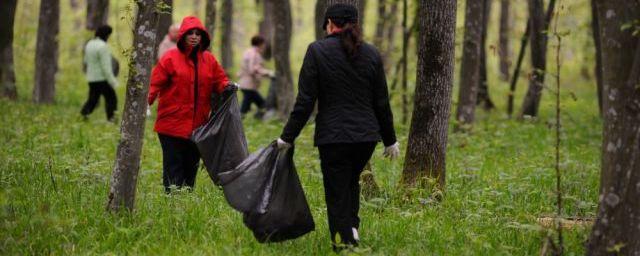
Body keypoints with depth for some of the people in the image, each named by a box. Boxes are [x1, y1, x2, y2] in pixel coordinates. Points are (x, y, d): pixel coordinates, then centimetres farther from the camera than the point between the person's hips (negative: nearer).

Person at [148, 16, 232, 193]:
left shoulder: (209, 60, 9)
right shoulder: (170, 58, -6)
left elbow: (219, 80, 15)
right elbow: (155, 83, -11)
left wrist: (226, 87, -9)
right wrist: (145, 102, -26)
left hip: (198, 125, 5)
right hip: (173, 124, -5)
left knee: (191, 167, 12)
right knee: (173, 167, -5)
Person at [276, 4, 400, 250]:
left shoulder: (317, 51, -7)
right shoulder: (371, 54, 4)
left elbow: (305, 101, -8)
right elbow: (381, 103, 8)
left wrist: (288, 136, 0)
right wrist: (390, 140, 19)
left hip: (333, 137, -4)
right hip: (367, 135, 4)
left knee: (337, 194, 4)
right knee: (351, 182, 26)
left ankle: (344, 242, 0)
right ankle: (352, 227, 10)